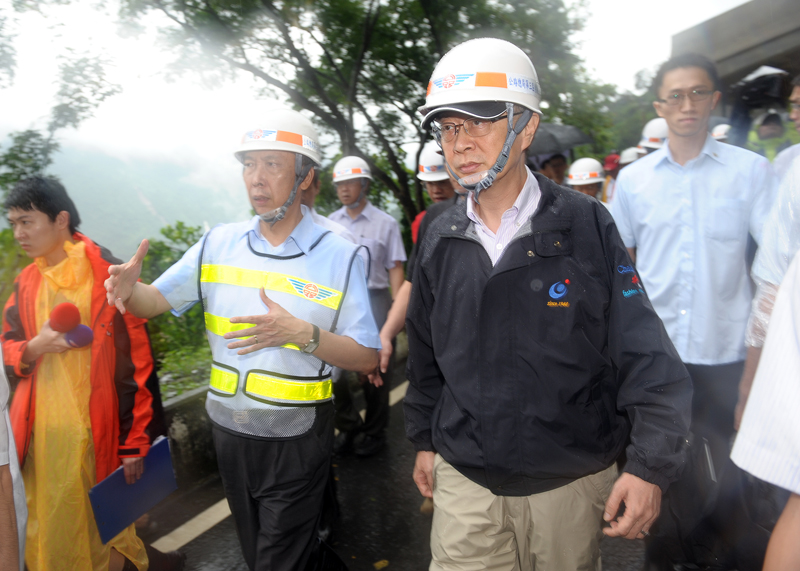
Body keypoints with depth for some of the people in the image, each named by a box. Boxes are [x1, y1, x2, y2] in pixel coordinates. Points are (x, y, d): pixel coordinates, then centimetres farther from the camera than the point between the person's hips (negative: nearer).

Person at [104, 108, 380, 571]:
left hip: (296, 439, -4)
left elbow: (367, 358, -12)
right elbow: (157, 301, -1)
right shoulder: (219, 244, 0)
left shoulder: (339, 257, -12)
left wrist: (302, 334, -26)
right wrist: (129, 289, -23)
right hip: (229, 429, 5)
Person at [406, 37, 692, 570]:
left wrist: (650, 464, -12)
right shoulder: (440, 239, 0)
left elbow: (645, 355, -9)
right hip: (465, 482, 2)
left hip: (571, 481, -1)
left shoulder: (585, 224, -10)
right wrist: (425, 440, 15)